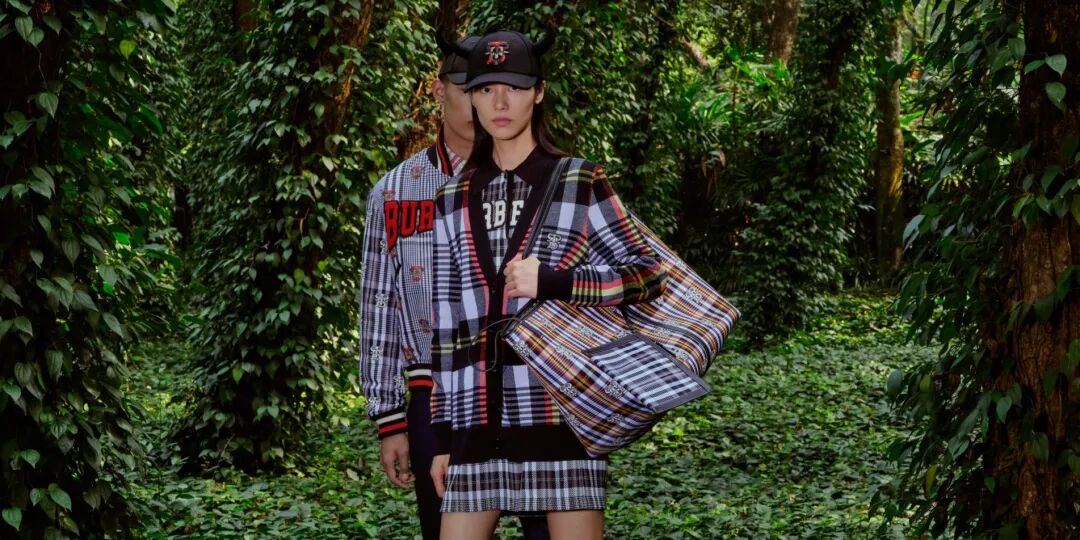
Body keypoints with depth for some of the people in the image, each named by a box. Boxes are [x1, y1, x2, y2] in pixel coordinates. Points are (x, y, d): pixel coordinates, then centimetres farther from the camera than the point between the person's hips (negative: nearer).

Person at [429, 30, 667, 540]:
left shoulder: (580, 182, 2)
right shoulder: (453, 199, 12)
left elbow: (648, 275, 0)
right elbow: (446, 320, 13)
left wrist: (552, 282, -14)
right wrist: (443, 432, 11)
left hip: (560, 409, -3)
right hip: (478, 419, 3)